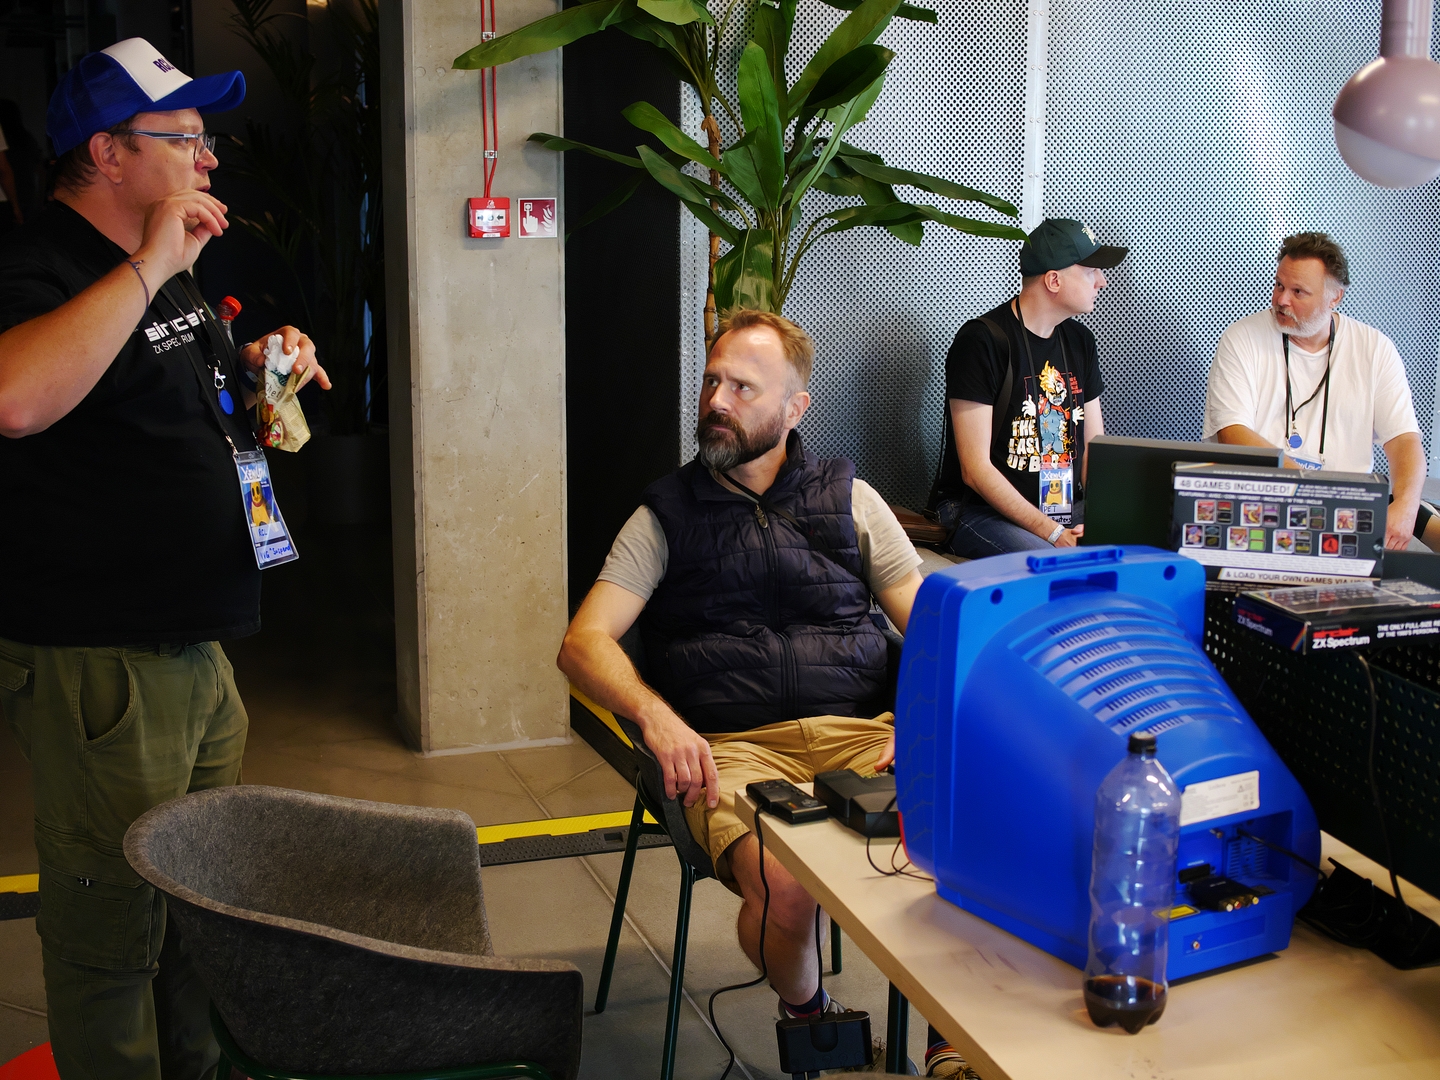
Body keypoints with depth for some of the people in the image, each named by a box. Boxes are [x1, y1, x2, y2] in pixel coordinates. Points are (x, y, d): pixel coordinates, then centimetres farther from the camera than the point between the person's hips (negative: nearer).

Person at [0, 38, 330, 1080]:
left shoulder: (164, 274, 15)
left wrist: (267, 357, 11)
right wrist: (151, 266, -32)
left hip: (190, 639, 10)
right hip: (96, 656, -10)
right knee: (112, 918, 2)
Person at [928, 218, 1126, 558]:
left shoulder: (1080, 342, 13)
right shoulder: (981, 342, -12)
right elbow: (975, 469, -16)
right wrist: (1053, 534, -22)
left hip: (1064, 509, 8)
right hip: (980, 510, -7)